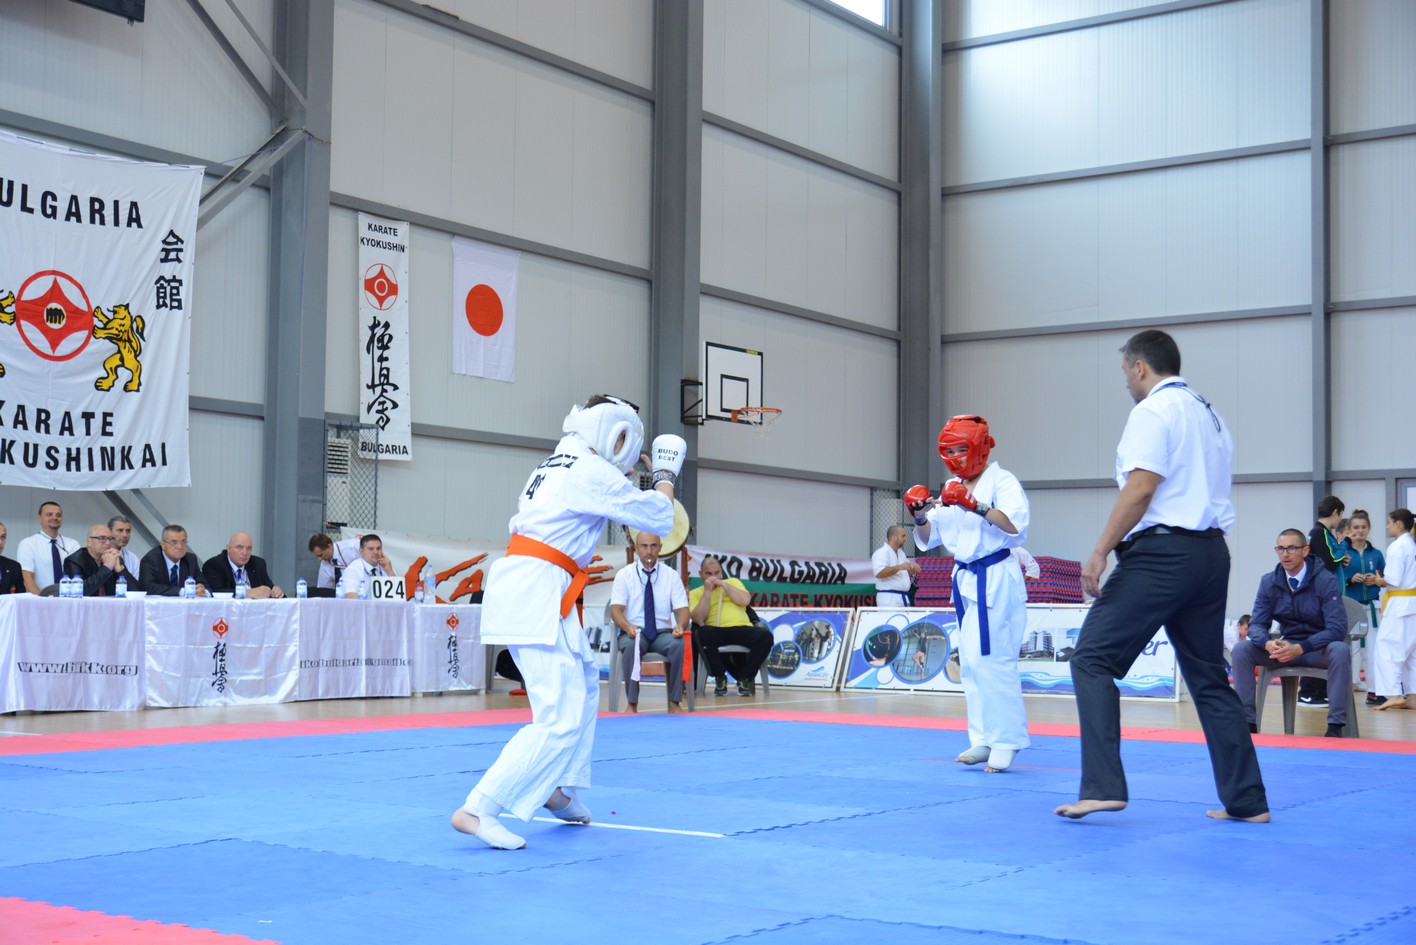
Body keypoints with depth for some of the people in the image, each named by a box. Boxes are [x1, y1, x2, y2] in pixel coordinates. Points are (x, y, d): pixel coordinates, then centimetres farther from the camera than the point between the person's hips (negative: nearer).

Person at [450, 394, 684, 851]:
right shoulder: (593, 473, -9)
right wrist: (666, 474, 16)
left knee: (584, 685, 26)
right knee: (561, 720, -14)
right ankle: (476, 810, -18)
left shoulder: (554, 466, 18)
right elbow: (658, 516, -1)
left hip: (519, 587, 10)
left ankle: (557, 787, 32)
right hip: (538, 594, -10)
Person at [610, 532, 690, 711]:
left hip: (663, 632, 1)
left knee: (680, 645, -32)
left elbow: (682, 608, 0)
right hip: (634, 632, -1)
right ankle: (632, 704, -26)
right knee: (630, 646, -37)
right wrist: (628, 627, -29)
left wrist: (680, 625, -24)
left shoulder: (671, 575, 6)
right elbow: (616, 609, -7)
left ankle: (674, 703, -21)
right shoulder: (624, 574, 2)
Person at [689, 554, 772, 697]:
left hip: (743, 629, 2)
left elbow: (745, 600, 3)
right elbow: (698, 619, -3)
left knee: (766, 636, -30)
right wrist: (707, 591, -1)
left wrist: (723, 584, 3)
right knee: (701, 634, -37)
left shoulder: (733, 582, 23)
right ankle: (720, 677, -15)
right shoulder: (695, 593, 16)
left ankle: (745, 677, -9)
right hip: (716, 632, -2)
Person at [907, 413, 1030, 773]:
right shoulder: (952, 489, 15)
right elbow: (927, 539, 16)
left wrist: (977, 506, -30)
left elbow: (1017, 525, -22)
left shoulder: (1001, 481, -6)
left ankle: (1006, 740, -4)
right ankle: (983, 739, 15)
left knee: (991, 659, -13)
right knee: (970, 662, 8)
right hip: (966, 580, 8)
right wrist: (920, 517, -4)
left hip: (996, 579, -8)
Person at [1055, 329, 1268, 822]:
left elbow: (1141, 488, -18)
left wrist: (1100, 551, -16)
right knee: (1209, 674, 15)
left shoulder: (1153, 411, -8)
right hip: (1211, 553, 9)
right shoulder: (1210, 415, 20)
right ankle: (1246, 800, 16)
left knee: (1093, 659, -6)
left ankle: (1101, 786, -15)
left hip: (1162, 553, -9)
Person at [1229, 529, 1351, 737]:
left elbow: (1337, 629, -20)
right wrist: (1268, 643, -27)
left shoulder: (1325, 580, -13)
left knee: (1340, 650, -37)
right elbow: (1257, 624, -2)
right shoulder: (1269, 582, -1)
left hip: (1319, 649, -3)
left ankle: (1335, 725, -30)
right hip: (1286, 646, 3)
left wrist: (1300, 648, -33)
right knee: (1241, 648, -19)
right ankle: (1247, 721, -16)